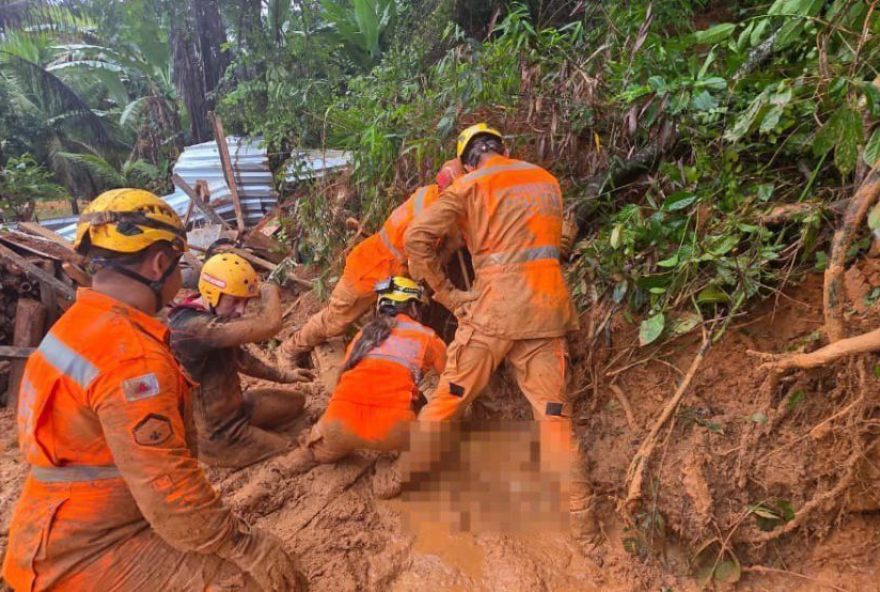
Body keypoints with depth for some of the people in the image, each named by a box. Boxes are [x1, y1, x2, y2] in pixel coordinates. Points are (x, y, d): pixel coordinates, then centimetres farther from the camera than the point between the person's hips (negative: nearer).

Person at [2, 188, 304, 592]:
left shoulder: (77, 324, 6)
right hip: (91, 553, -10)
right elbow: (169, 494, -27)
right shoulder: (132, 355, -26)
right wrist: (243, 544, -14)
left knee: (252, 550, 17)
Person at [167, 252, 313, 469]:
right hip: (219, 433, -9)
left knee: (295, 401, 19)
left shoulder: (213, 316, -1)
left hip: (232, 406, 9)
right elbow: (270, 325, -43)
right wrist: (269, 290, -22)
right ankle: (221, 452, 4)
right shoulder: (191, 327, -34)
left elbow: (238, 357, 16)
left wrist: (283, 375, 11)